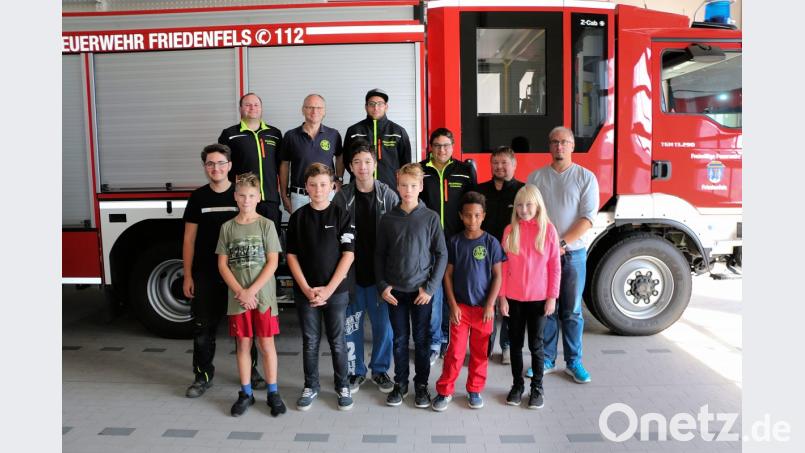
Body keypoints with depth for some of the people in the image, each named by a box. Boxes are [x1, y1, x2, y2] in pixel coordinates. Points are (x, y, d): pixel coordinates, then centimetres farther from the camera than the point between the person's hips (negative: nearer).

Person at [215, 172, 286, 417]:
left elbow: (272, 262, -7)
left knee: (266, 344, 4)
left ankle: (273, 393, 16)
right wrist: (240, 292, -10)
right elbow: (222, 264, 2)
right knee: (243, 344, 10)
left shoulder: (266, 225, -3)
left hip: (263, 296, -2)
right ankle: (246, 393, 22)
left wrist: (252, 291, -13)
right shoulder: (227, 227, 4)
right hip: (237, 298, 2)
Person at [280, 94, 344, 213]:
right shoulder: (291, 136, 2)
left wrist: (339, 181, 7)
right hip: (299, 196, 0)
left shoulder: (333, 135, 3)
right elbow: (284, 165, 7)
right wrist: (284, 196, 6)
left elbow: (340, 158, 19)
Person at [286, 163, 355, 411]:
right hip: (305, 291, 2)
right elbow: (291, 255, 2)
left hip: (336, 291, -1)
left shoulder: (342, 215, -3)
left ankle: (342, 386, 24)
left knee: (337, 341, 8)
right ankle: (310, 387, 26)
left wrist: (329, 289, -11)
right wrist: (306, 289, -8)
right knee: (310, 342, 11)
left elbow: (348, 254, -6)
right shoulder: (298, 217, 2)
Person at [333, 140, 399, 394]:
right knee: (351, 324, 8)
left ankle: (380, 370, 26)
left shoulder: (389, 196, -1)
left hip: (381, 272, 0)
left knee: (383, 323, 8)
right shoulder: (342, 197, -1)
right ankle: (355, 371, 25)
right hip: (351, 271, 0)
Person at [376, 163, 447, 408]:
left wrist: (431, 287, -8)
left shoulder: (430, 217, -4)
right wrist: (382, 285, -3)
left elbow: (442, 255, -3)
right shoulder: (387, 219, 1)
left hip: (421, 290, -1)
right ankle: (400, 383, 25)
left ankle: (421, 385, 22)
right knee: (400, 339, 11)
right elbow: (379, 256, 6)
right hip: (394, 291, 1)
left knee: (421, 340, 8)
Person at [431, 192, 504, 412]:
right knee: (455, 352, 1)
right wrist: (452, 304, -4)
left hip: (484, 307, 0)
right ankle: (444, 391, 15)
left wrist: (490, 305, -8)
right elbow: (448, 274, 2)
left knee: (480, 352, 11)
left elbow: (497, 275, -2)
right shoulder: (455, 242, -1)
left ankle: (475, 390, 27)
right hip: (460, 307, 0)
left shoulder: (491, 242, -3)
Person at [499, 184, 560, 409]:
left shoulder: (548, 230, -4)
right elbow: (504, 266, 1)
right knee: (516, 344, 11)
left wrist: (552, 297, -5)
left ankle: (537, 387, 22)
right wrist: (502, 297, -2)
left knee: (536, 345, 8)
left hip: (539, 298, -1)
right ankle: (517, 385, 25)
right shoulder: (510, 230, -1)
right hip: (514, 298, 2)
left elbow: (554, 266, -2)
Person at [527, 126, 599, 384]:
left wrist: (562, 242, -15)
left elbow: (588, 217, -7)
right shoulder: (536, 177, 6)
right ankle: (546, 360, 19)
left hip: (573, 254, -1)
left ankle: (574, 362, 18)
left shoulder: (585, 177, 1)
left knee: (572, 312, 6)